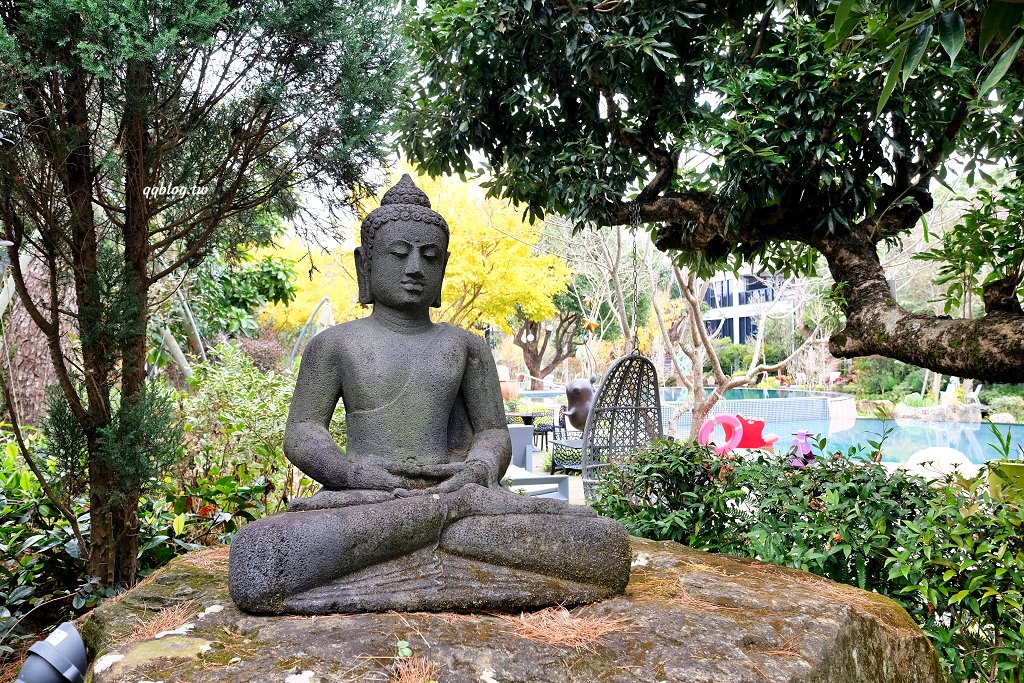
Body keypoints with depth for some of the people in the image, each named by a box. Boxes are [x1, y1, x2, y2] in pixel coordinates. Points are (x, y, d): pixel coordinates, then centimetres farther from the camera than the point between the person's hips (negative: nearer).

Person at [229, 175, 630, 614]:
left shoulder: (465, 346, 16)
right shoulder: (336, 343, 12)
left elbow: (493, 433, 15)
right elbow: (301, 432, 8)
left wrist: (479, 468, -10)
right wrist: (353, 470, -15)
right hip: (360, 503, 0)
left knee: (608, 547, -21)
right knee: (255, 564, -36)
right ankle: (457, 509, -26)